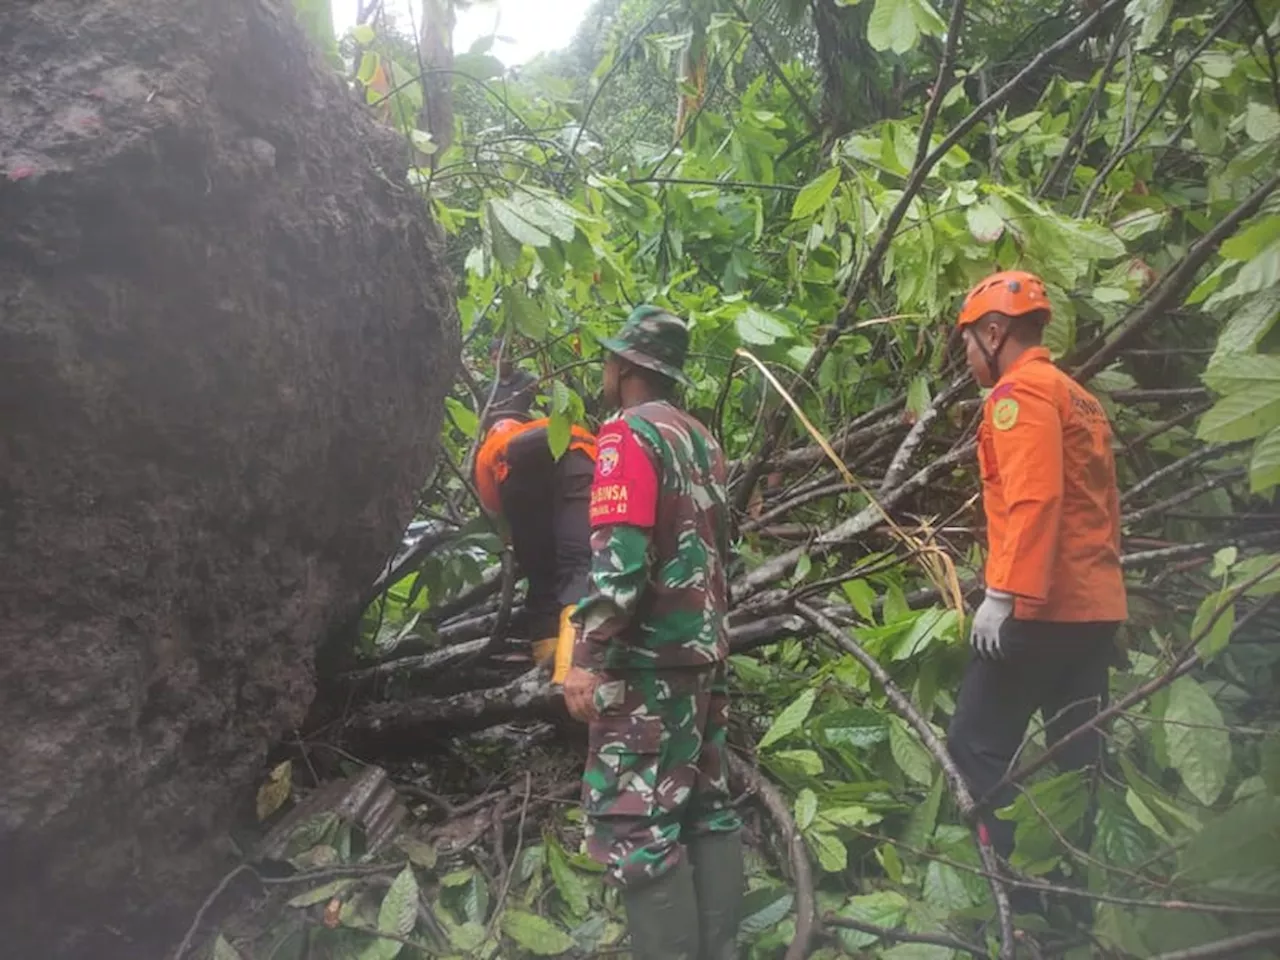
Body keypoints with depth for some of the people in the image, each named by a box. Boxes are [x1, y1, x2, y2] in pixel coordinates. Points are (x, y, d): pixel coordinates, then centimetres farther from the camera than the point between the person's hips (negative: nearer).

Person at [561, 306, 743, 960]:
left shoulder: (628, 434, -11)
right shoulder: (701, 440, 15)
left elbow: (620, 557, -21)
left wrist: (589, 658, -20)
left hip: (648, 658, -9)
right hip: (704, 650, 9)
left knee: (636, 820, -6)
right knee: (705, 806, 13)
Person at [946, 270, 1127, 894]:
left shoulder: (1020, 391, -8)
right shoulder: (1078, 397, 21)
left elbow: (1033, 498, -21)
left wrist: (1004, 593, -24)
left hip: (1040, 607, -10)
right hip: (1095, 606, 10)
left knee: (976, 747, -5)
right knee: (1077, 759, 11)